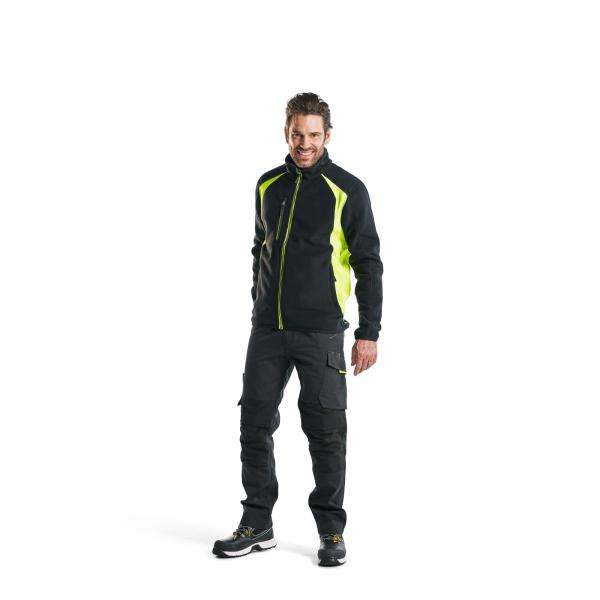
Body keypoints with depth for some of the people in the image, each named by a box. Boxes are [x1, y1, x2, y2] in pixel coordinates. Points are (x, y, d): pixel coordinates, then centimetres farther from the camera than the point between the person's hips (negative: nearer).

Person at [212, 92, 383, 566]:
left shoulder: (348, 190, -6)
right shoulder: (269, 185, 9)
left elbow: (369, 265, -6)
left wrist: (369, 333, -10)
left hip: (321, 333, -4)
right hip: (267, 331, 5)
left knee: (326, 433, 1)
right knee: (255, 425, 6)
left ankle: (332, 531, 14)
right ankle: (257, 526, 18)